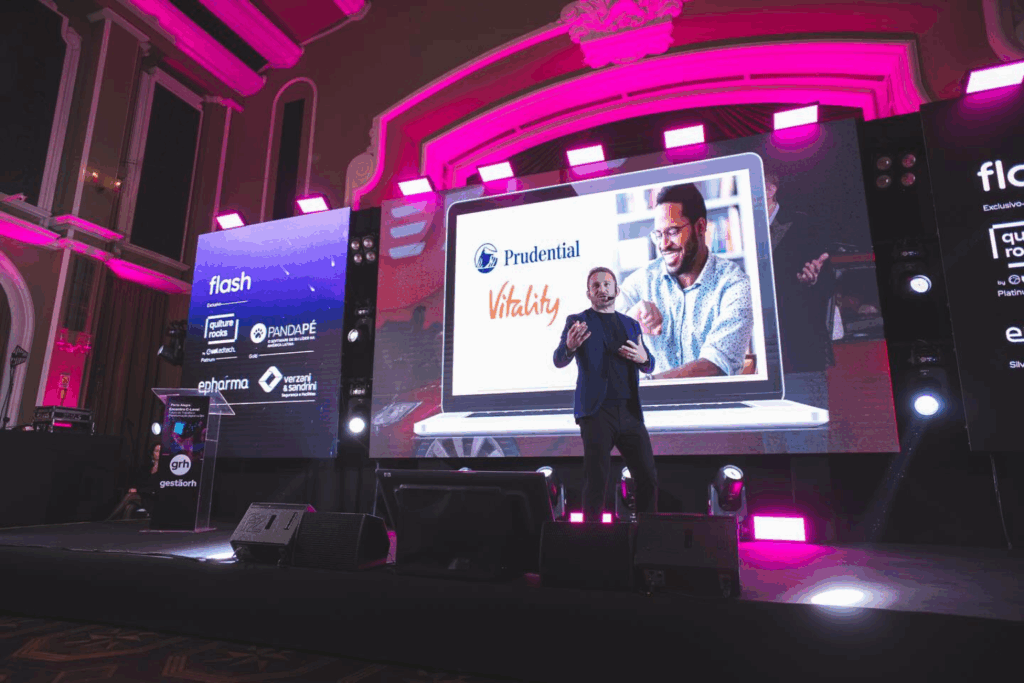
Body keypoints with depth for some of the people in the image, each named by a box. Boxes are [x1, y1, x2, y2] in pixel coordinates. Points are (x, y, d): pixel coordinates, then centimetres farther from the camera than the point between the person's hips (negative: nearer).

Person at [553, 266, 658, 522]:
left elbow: (649, 365, 19)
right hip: (596, 412, -4)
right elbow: (559, 361, -6)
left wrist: (643, 358, -6)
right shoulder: (577, 321, 6)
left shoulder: (631, 324, 19)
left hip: (630, 412, 5)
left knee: (648, 478, 5)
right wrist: (569, 346, -30)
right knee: (596, 482, -3)